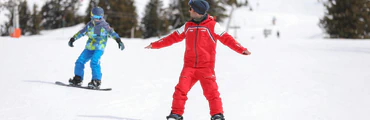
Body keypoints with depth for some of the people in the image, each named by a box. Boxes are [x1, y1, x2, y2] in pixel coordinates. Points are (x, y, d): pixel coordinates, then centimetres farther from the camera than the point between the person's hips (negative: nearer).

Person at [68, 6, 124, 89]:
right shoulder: (90, 25, 12)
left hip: (99, 48, -6)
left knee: (94, 62, -26)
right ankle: (78, 79, 12)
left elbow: (112, 33, -7)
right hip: (89, 48, 6)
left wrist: (119, 41, -19)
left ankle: (97, 81, -22)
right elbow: (81, 32, 22)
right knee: (80, 61, 0)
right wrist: (73, 38, 21)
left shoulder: (104, 25, -3)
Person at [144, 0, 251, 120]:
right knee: (181, 89, -7)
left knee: (211, 91, -9)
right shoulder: (187, 26, 11)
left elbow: (226, 38, -6)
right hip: (189, 66, 3)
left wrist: (241, 49, -18)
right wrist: (155, 45, 18)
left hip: (206, 67, -3)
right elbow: (173, 37, 17)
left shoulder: (213, 26, -1)